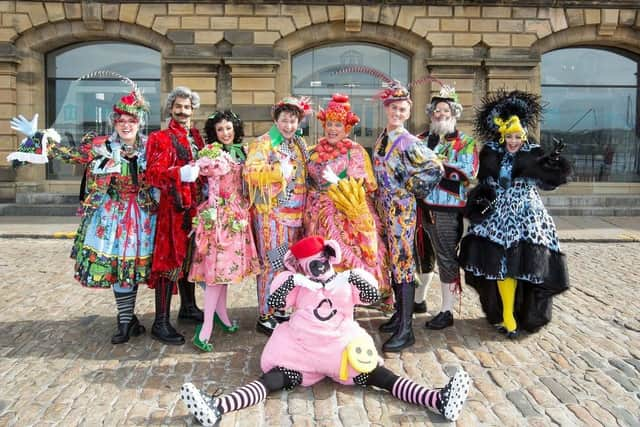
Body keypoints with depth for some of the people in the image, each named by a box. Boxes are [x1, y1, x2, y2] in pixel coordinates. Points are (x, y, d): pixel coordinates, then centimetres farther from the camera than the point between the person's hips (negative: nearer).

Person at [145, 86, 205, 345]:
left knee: (189, 257, 16)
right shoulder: (160, 139, -3)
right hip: (173, 208, -6)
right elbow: (153, 174, -15)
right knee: (169, 261, -6)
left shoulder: (197, 139, 16)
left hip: (194, 208, 7)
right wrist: (180, 173, -28)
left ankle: (188, 307, 32)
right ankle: (161, 323, 1)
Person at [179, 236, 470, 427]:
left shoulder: (345, 282, 12)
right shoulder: (299, 285, 12)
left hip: (343, 348, 0)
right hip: (302, 350, 1)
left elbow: (372, 296, -2)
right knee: (271, 379, -19)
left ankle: (439, 401, -35)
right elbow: (273, 304, -1)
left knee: (381, 377, -17)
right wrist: (291, 280, -15)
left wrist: (355, 277, -18)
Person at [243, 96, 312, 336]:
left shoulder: (299, 144, 16)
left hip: (295, 214, 8)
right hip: (271, 214, -7)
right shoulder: (263, 143, -7)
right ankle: (265, 316, 3)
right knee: (272, 263, -6)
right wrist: (279, 171, -25)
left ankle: (279, 308, 26)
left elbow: (306, 173, 26)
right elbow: (250, 171, -21)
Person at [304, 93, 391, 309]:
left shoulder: (356, 151, 0)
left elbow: (366, 186, -6)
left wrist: (337, 183, -14)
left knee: (347, 259, -8)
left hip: (350, 218, -4)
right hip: (321, 217, 4)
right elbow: (309, 184, 20)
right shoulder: (315, 152, 13)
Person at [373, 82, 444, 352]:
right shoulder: (382, 138, 11)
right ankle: (400, 312, 29)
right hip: (385, 207, 8)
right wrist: (379, 201, 15)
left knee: (403, 262, -8)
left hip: (402, 208, -8)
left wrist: (412, 188, -8)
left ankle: (406, 330, -3)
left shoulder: (408, 141, -12)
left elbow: (435, 169, -17)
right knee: (392, 260, 14)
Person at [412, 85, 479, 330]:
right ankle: (419, 300, 35)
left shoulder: (465, 142, 1)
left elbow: (467, 173, -13)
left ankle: (447, 312, 9)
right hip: (419, 206, 6)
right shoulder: (420, 140, 16)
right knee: (421, 255, 18)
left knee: (446, 258, -1)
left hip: (446, 210, -5)